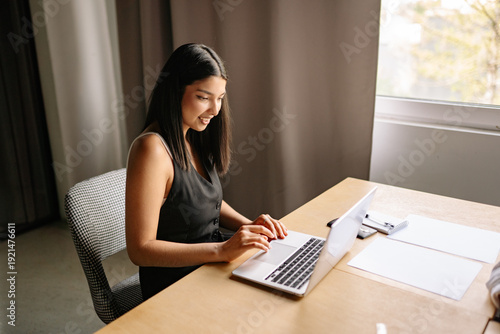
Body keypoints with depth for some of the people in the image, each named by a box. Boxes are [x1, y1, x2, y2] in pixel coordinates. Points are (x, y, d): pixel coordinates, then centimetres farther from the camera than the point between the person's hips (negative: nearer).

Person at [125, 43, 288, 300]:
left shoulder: (193, 139, 5)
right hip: (173, 290, -7)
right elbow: (140, 249, -21)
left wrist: (248, 225, -2)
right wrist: (222, 250, -28)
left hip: (210, 271, 8)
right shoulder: (152, 149, -21)